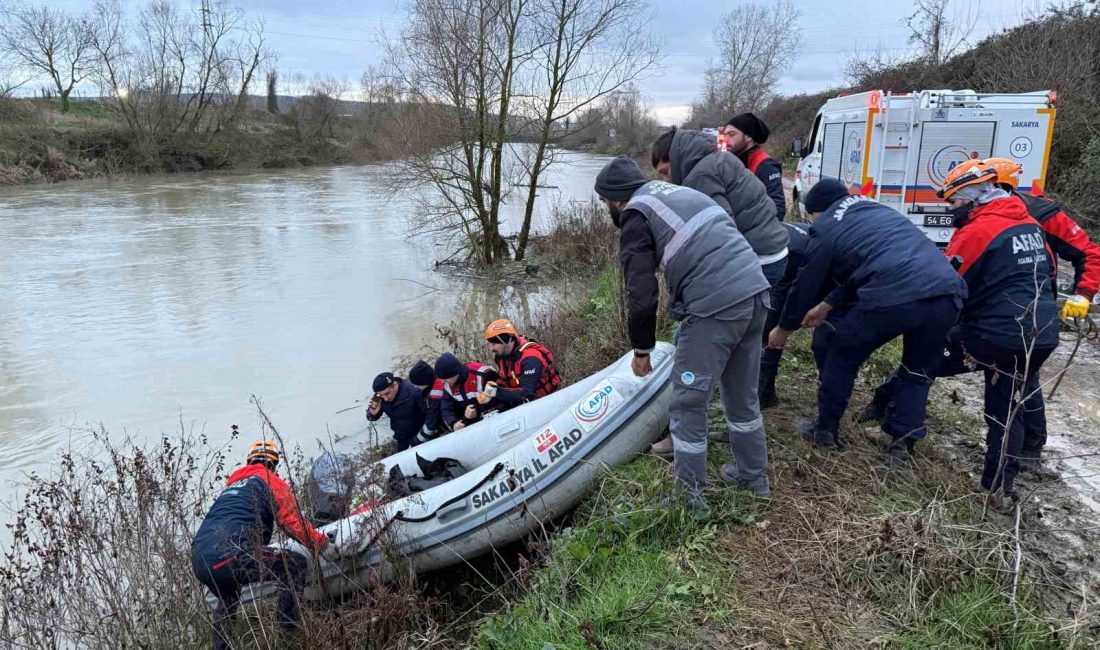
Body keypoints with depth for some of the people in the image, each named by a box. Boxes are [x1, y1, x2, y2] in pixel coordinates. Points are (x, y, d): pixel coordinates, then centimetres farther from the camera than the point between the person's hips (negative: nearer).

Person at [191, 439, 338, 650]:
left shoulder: (233, 484, 29)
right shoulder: (271, 481, 8)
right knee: (295, 564, 4)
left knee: (227, 601, 37)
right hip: (229, 555, -8)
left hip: (199, 561, 8)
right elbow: (293, 521, -4)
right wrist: (323, 544, 6)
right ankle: (288, 631, -3)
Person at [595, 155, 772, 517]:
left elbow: (641, 292, -7)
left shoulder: (635, 217, -1)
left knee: (687, 403, 5)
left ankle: (690, 497, 14)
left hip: (715, 307, -8)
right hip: (756, 292, 9)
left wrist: (641, 349, 5)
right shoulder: (678, 192, 23)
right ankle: (753, 476, 38)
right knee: (742, 394, 23)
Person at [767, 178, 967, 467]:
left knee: (842, 356, 18)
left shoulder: (825, 229, 12)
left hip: (894, 297, -6)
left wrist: (784, 328, 34)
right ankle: (901, 446, 25)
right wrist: (828, 305, 41)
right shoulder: (875, 209, 32)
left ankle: (826, 431, 30)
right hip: (949, 293, 6)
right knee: (918, 372, 25)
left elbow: (805, 284, 19)